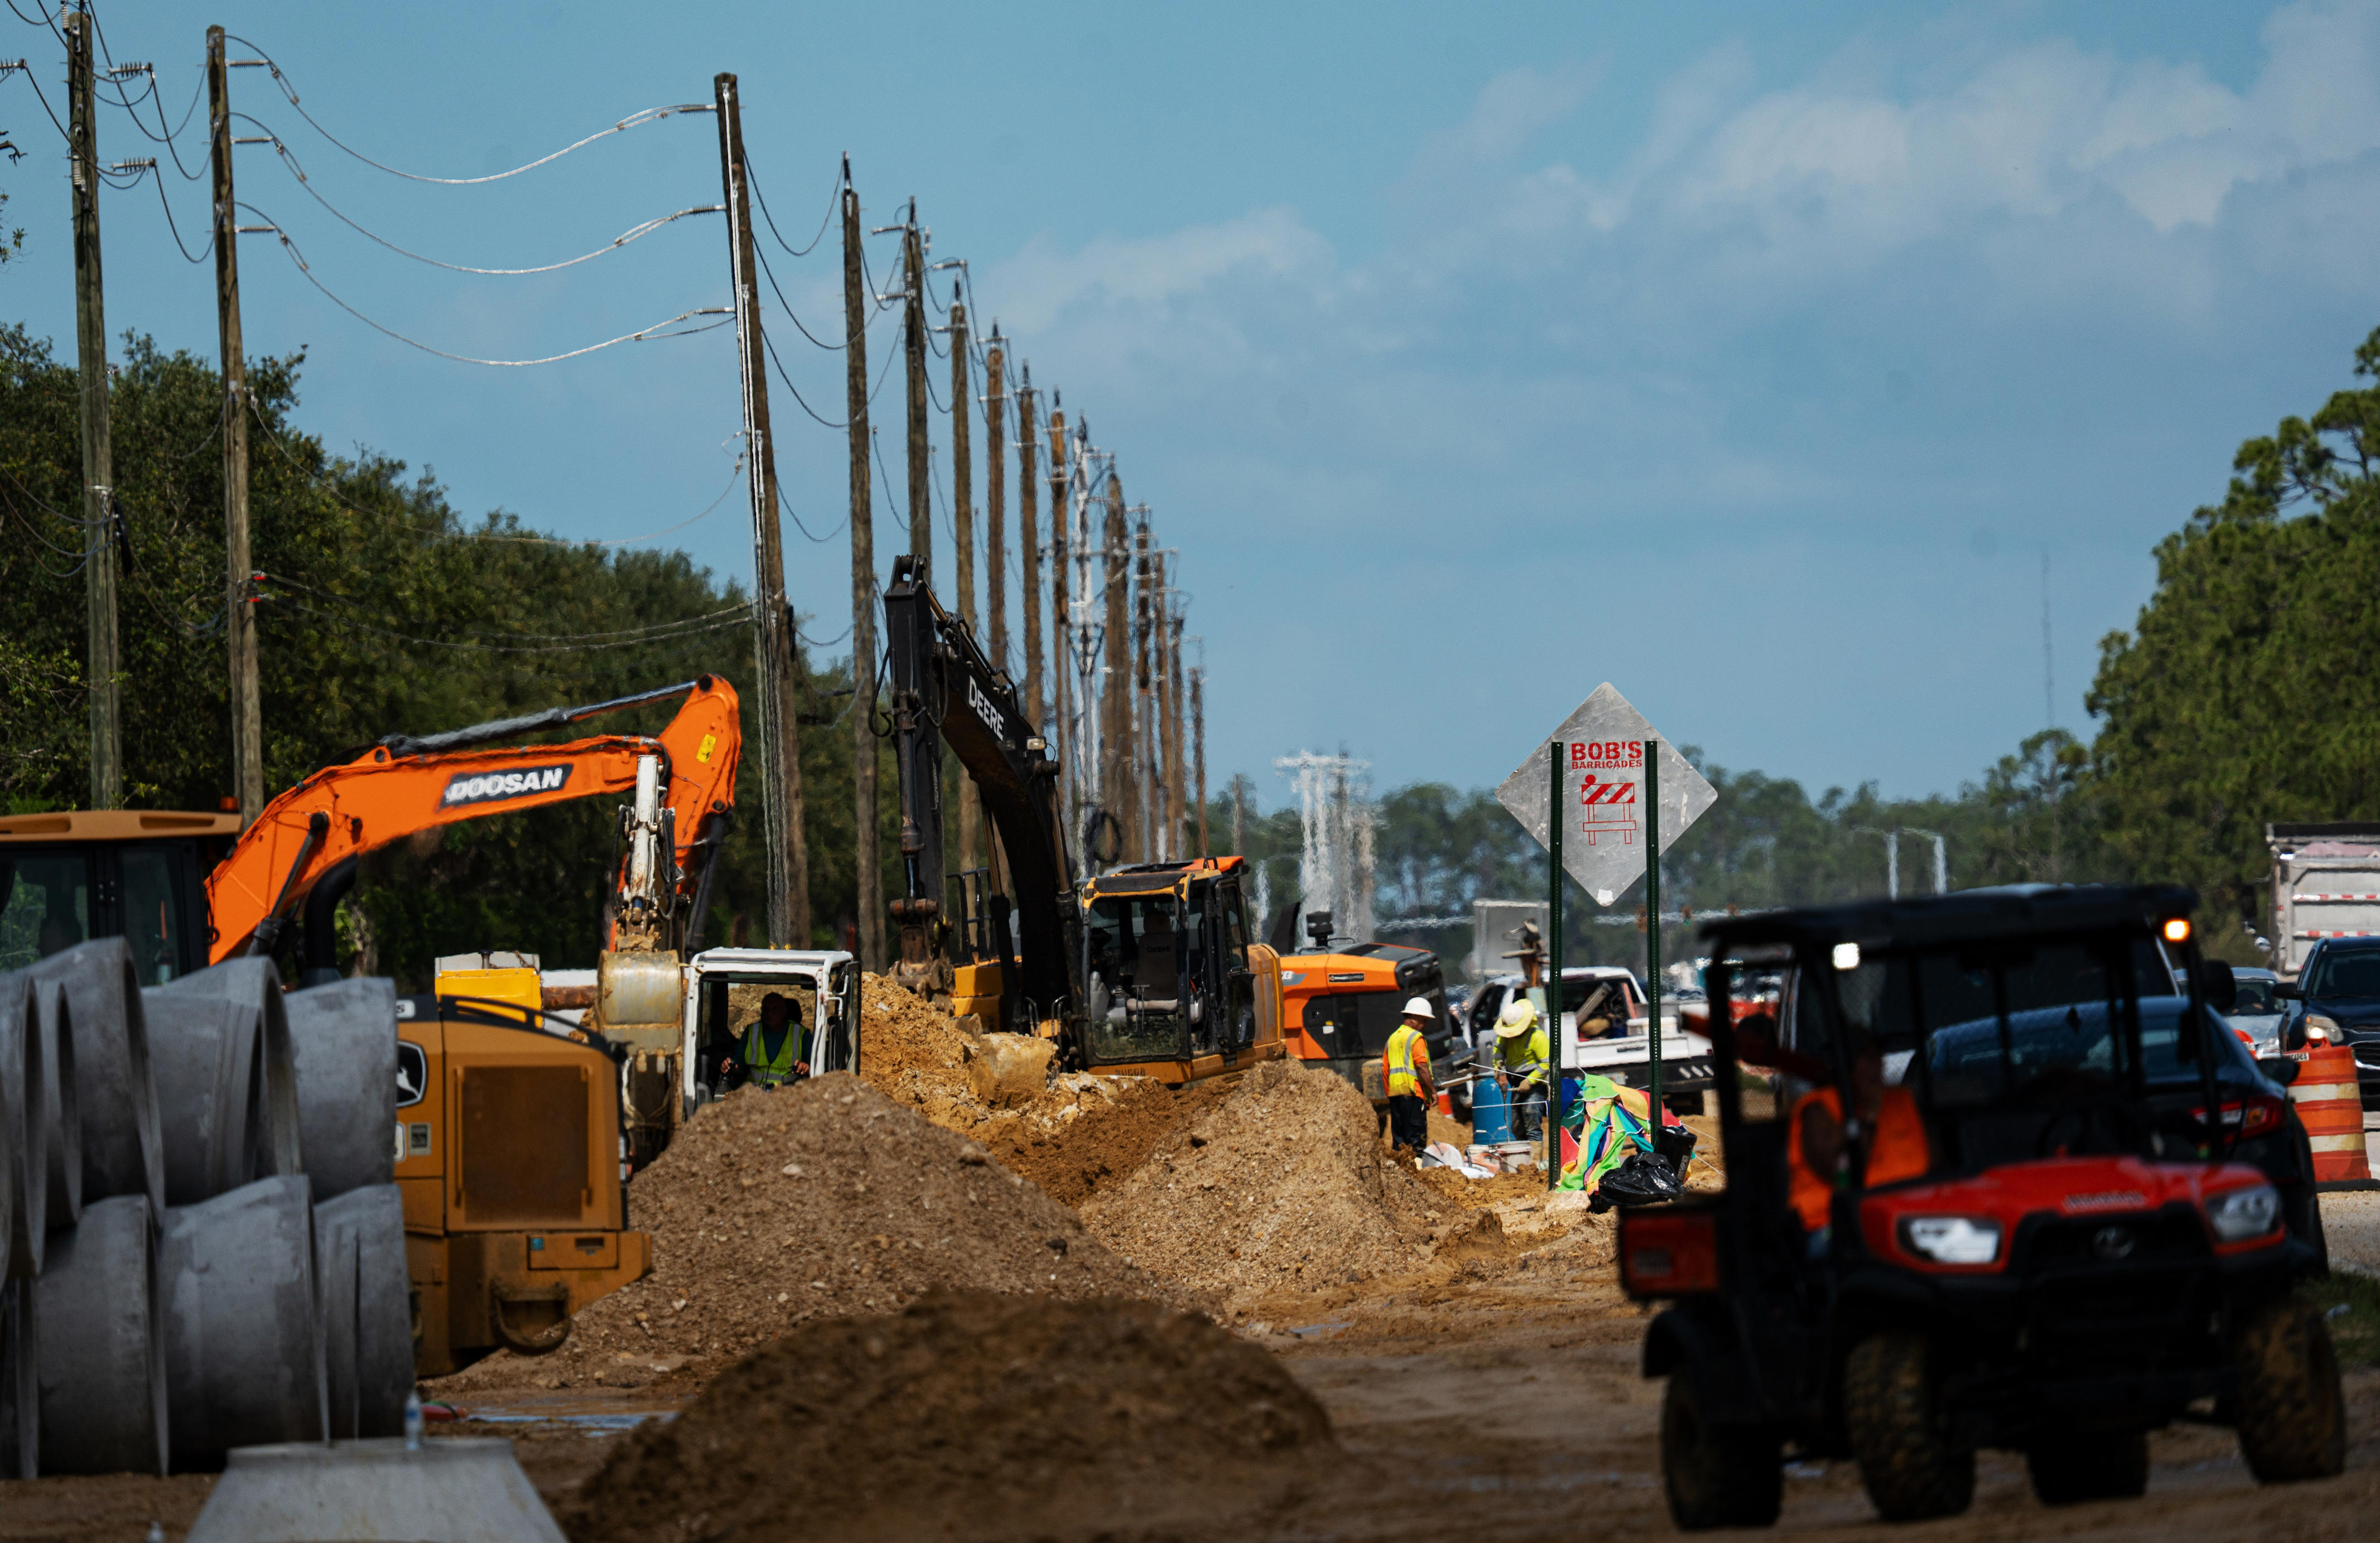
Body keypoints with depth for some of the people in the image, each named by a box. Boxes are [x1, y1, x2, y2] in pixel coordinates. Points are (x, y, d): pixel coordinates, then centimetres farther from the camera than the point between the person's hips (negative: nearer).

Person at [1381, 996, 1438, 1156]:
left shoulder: (1392, 1038, 18)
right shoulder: (1416, 1038, -5)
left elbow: (1385, 1070, 18)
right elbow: (1421, 1066, -15)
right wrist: (1433, 1090, -10)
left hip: (1394, 1094, 7)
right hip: (1412, 1092, -7)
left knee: (1398, 1138, 10)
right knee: (1417, 1137, -8)